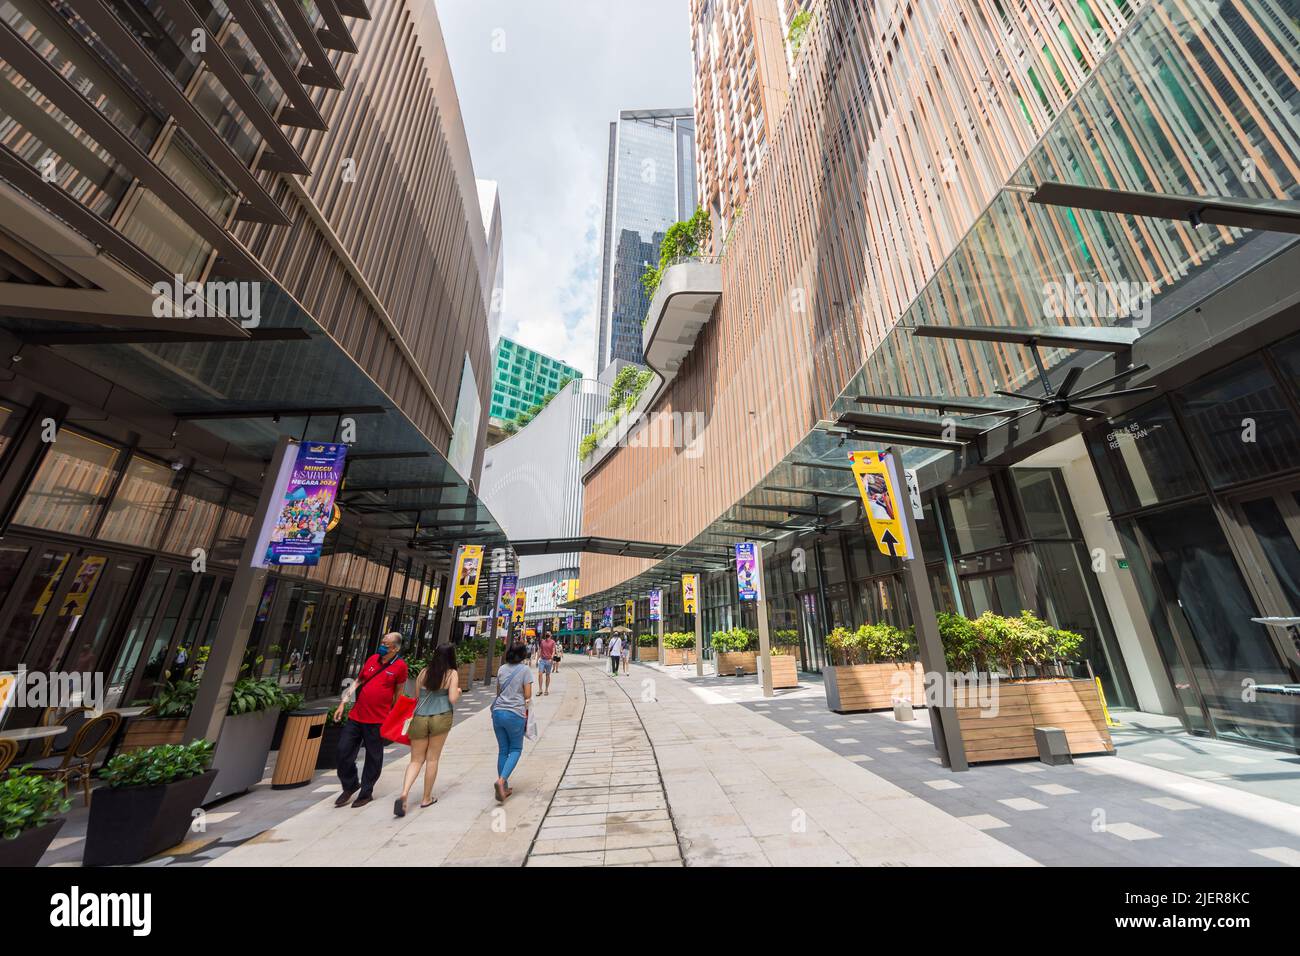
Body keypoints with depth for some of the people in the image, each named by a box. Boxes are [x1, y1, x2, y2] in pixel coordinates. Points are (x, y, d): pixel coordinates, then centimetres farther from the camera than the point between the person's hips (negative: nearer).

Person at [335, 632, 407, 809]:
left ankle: (366, 793, 28)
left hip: (377, 720, -5)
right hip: (355, 716, 5)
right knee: (343, 750, 9)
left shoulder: (400, 666, -10)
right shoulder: (373, 658, 4)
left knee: (373, 757, 7)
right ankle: (350, 786, 34)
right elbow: (358, 681, 14)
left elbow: (398, 693, -1)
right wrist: (343, 703, 9)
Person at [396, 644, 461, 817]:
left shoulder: (423, 672, 8)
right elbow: (452, 699, -9)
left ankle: (404, 794, -6)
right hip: (441, 718, -3)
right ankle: (427, 798, 22)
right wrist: (458, 691, 10)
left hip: (419, 718, 3)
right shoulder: (452, 674, -3)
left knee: (416, 760, 14)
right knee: (432, 759, 12)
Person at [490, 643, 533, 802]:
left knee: (503, 750, 16)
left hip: (498, 711, 5)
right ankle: (501, 780, -6)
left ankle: (504, 788, 22)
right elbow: (527, 695, -7)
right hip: (515, 713, -5)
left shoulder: (502, 669, 8)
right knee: (516, 749, 12)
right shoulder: (525, 669, -7)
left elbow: (498, 692, 16)